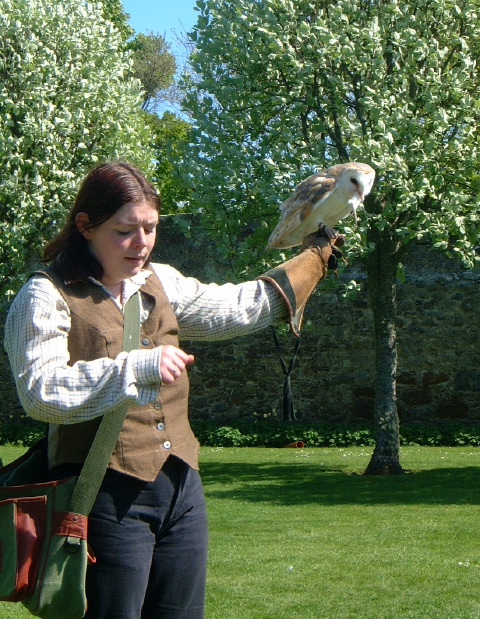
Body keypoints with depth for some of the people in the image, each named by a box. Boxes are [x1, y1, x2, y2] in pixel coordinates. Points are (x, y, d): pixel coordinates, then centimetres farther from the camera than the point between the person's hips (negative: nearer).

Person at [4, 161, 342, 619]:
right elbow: (40, 390, -18)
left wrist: (316, 254, 33)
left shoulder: (160, 283, 17)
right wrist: (139, 366, -22)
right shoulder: (47, 296, -5)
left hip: (180, 486, 7)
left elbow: (242, 306, 27)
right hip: (107, 495, -7)